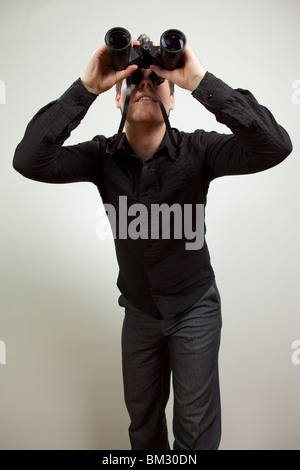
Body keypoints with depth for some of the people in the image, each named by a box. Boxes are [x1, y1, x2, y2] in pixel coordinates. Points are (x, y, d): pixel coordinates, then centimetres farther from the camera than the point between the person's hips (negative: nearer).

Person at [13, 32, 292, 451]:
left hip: (194, 308, -2)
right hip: (139, 311, 3)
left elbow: (274, 147, -34)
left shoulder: (196, 150, -19)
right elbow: (29, 161, -25)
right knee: (142, 421, 22)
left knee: (196, 432, 9)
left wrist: (201, 82, -40)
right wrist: (86, 88, -32)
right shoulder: (103, 155, -12)